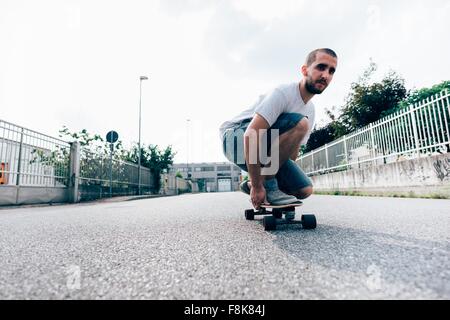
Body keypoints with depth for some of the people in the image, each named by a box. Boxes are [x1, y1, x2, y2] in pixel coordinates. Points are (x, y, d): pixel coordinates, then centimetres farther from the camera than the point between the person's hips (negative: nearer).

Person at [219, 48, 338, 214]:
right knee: (300, 124, -27)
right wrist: (257, 185, -28)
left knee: (304, 190, -2)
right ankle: (266, 182, -16)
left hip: (265, 157, 8)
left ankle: (250, 185, 12)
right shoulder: (283, 93, -21)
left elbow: (294, 148, 14)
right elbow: (251, 135, -31)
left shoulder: (311, 110, 7)